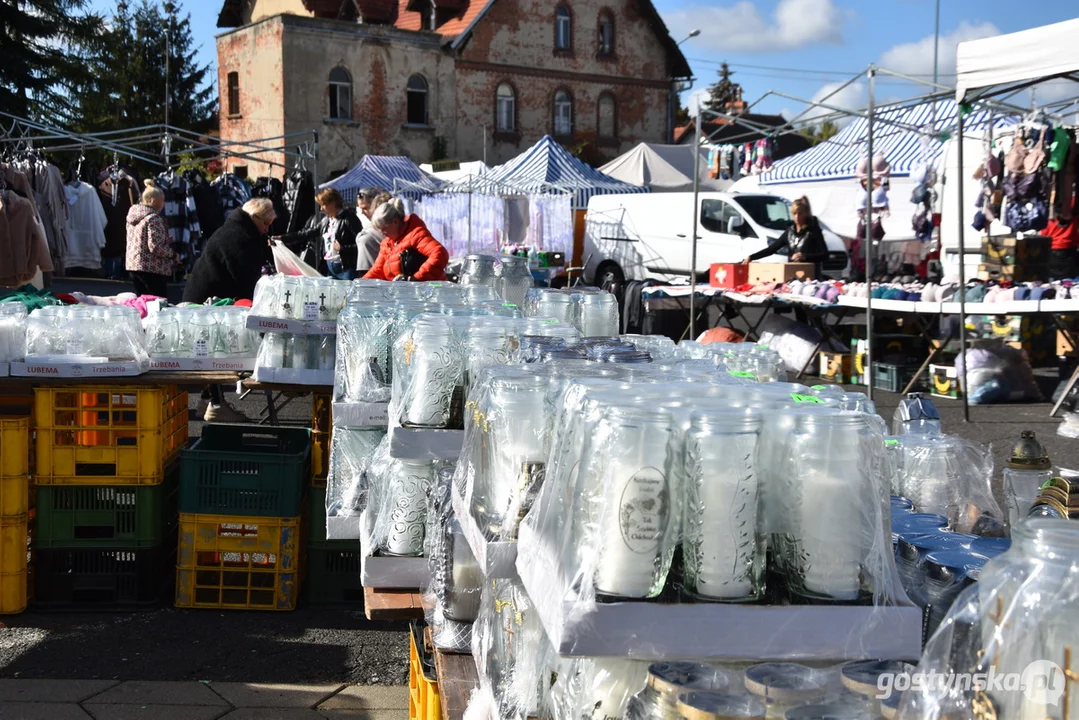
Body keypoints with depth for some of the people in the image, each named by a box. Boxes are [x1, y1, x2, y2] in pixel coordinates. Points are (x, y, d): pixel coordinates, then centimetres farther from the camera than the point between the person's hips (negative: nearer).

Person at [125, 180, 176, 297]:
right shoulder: (154, 218, -15)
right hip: (152, 268, -9)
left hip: (132, 264, 9)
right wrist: (172, 254, -7)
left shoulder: (133, 216, 12)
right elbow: (155, 246, -22)